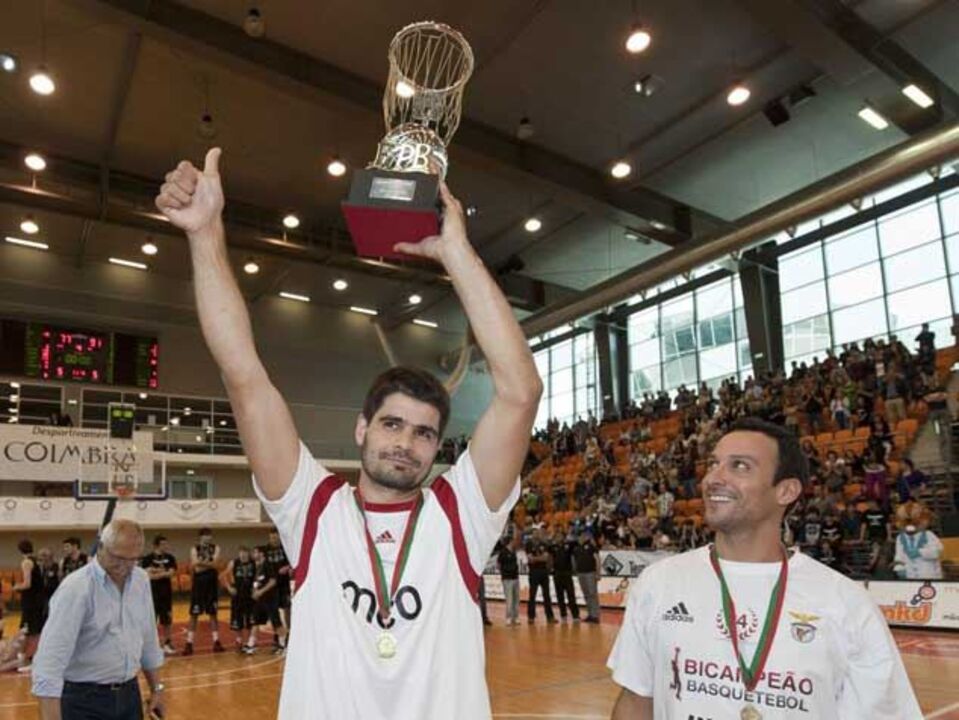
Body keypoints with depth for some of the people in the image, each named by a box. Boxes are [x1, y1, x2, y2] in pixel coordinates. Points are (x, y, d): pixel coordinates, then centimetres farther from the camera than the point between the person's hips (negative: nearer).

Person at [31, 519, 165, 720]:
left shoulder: (141, 580, 2)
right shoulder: (76, 587, -18)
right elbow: (51, 658, -23)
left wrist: (156, 688, 15)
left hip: (129, 694, 6)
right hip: (84, 700, -5)